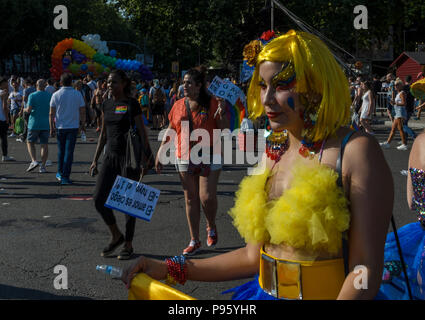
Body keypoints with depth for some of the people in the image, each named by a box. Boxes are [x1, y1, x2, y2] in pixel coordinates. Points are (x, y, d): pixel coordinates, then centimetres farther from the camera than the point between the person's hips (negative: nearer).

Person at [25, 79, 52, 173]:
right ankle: (43, 166, 1)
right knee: (44, 144, 4)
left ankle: (34, 161, -5)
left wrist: (25, 109, 9)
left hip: (34, 124, -2)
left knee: (30, 142, 12)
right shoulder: (50, 96, 4)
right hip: (46, 124, 2)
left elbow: (29, 110, -12)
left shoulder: (32, 96, -6)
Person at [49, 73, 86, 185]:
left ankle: (60, 174, 26)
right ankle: (65, 177, -1)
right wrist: (82, 124, 13)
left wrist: (51, 128, 6)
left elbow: (51, 114, -2)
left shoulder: (56, 95, -2)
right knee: (69, 151, 0)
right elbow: (82, 112, 1)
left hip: (60, 127, 1)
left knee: (61, 151, 17)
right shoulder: (78, 94, -2)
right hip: (73, 126, -1)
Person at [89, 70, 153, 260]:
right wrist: (95, 160, 15)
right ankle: (116, 236, 18)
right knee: (99, 199, -2)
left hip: (128, 157, -6)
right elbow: (103, 135, 16)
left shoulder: (132, 105, -7)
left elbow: (142, 133, -8)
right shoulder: (106, 105, 10)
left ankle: (128, 245, 15)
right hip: (110, 157, 6)